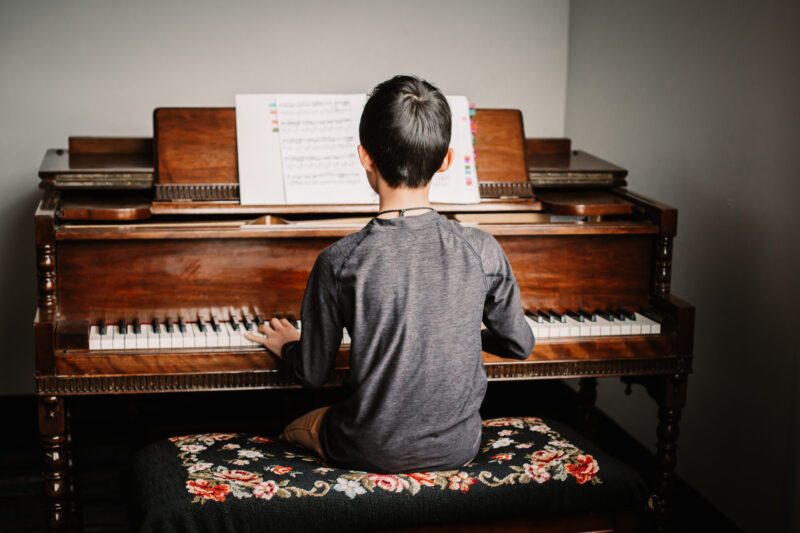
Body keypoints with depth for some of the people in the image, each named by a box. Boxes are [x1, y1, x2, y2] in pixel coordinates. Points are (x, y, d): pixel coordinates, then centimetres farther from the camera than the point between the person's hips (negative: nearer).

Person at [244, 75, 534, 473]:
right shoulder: (482, 252, -12)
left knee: (293, 430, 29)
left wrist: (285, 346, 16)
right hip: (458, 447, 3)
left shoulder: (339, 262, -17)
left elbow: (313, 374, -6)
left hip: (369, 452, -2)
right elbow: (519, 345, 4)